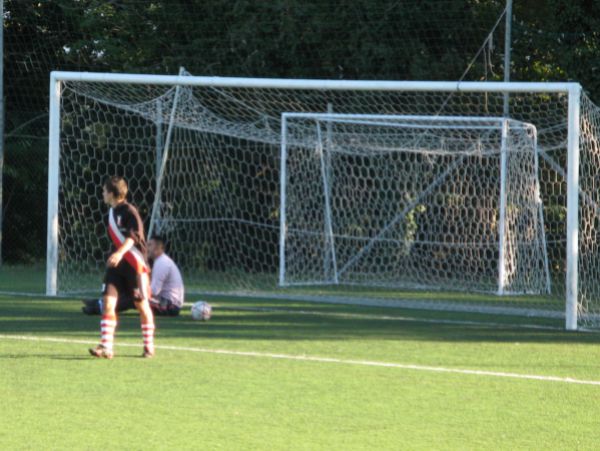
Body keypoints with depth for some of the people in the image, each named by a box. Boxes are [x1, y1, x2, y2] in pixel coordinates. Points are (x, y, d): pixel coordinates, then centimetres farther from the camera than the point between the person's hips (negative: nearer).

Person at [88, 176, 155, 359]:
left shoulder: (129, 211, -14)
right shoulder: (112, 211, 12)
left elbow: (133, 235, -28)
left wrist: (120, 253, -42)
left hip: (135, 264, -7)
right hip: (116, 264, 7)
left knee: (142, 304, 4)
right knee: (108, 301, -8)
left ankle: (149, 346, 19)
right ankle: (106, 347, -13)